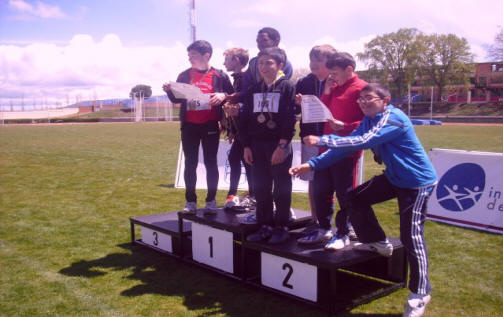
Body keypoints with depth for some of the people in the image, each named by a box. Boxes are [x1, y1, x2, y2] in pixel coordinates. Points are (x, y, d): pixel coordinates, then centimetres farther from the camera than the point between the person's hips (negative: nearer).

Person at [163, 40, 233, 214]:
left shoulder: (220, 76, 0)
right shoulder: (184, 75, 7)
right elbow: (177, 99, 13)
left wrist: (223, 96, -18)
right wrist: (169, 91, -7)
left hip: (210, 127, -2)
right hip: (189, 127, 2)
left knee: (211, 163, 4)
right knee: (190, 164, 6)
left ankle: (211, 200, 15)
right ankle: (190, 201, 16)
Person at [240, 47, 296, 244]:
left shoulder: (287, 87, -4)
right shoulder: (254, 90, 13)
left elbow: (290, 119, -11)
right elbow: (245, 118, 12)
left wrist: (282, 145, -16)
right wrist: (246, 146, 6)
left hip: (279, 146, -5)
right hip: (257, 146, 6)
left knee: (281, 189, 3)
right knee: (260, 188, 9)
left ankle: (281, 227, 14)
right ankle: (265, 226, 20)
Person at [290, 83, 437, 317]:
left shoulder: (393, 118, -22)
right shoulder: (369, 121, 5)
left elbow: (363, 142, -35)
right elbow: (346, 146, 0)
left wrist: (322, 140, -35)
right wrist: (312, 164, -8)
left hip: (417, 182, -9)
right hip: (394, 177, 9)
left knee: (411, 236, -9)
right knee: (355, 198, 11)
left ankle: (420, 294, 4)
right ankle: (378, 243, 27)